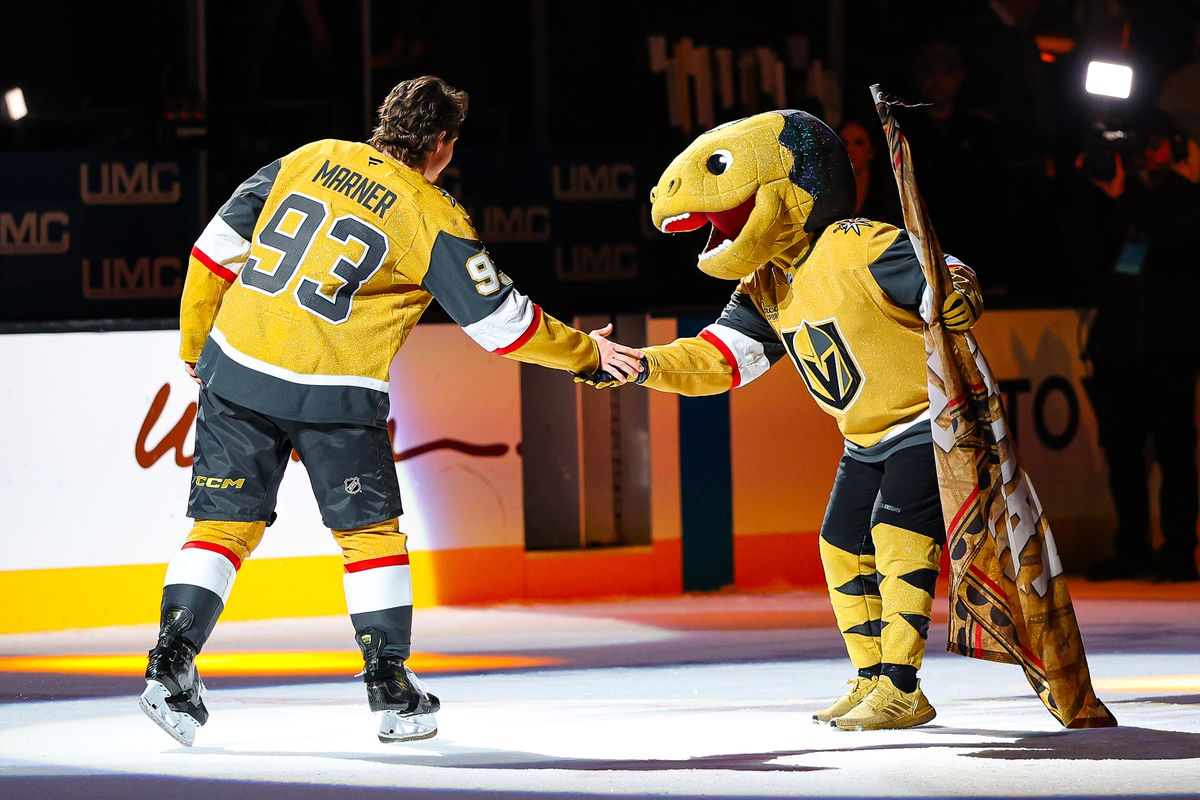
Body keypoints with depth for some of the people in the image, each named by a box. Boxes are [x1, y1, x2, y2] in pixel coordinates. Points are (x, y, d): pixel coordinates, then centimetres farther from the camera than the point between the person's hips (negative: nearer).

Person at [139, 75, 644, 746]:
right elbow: (502, 323, -1)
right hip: (335, 395, -4)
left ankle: (171, 666, -2)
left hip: (237, 365, 4)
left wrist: (195, 345, 22)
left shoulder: (308, 160, 9)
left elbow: (218, 248, 10)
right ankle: (393, 692, 13)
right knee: (370, 532, 13)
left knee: (226, 523, 10)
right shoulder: (433, 218, -4)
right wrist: (586, 352, 14)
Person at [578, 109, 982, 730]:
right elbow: (715, 360, -1)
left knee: (898, 532, -19)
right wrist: (640, 366, -15)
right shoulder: (765, 289, 5)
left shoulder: (858, 248, -23)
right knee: (843, 546, 7)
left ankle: (901, 690, -19)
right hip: (869, 440, 9)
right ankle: (872, 681, 17)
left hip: (931, 419, -9)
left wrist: (956, 297, -52)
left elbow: (944, 280, -28)